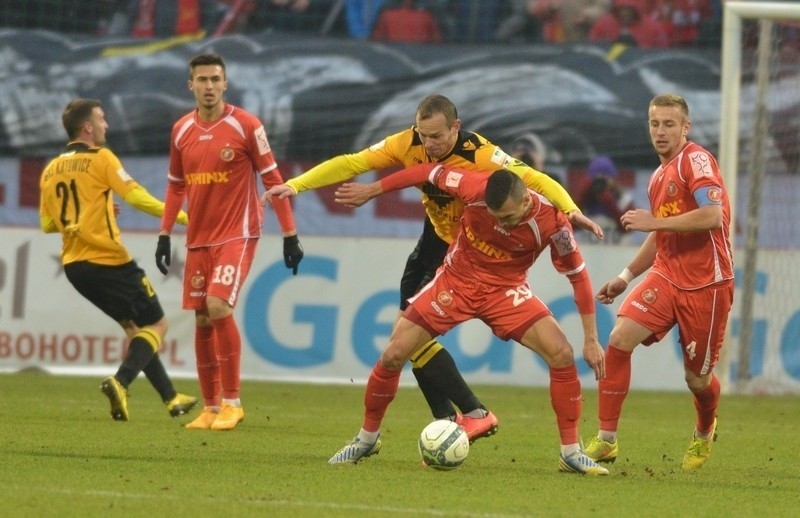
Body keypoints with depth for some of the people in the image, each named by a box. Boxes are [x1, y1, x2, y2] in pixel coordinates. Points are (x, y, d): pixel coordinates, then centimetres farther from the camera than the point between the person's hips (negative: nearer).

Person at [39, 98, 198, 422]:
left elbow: (46, 224, 14)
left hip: (74, 265, 7)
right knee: (156, 324, 3)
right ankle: (120, 382, -20)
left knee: (134, 327, 19)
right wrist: (180, 216, -13)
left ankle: (171, 398, 18)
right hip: (107, 260, -7)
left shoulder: (50, 170, 11)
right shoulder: (100, 159, -8)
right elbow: (136, 196, -17)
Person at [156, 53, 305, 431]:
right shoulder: (182, 130, 6)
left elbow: (272, 180, -5)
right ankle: (211, 407, 15)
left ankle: (232, 402, -10)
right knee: (201, 320, 5)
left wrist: (290, 235, -7)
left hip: (237, 236, -5)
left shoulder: (246, 126, -9)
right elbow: (176, 185, 17)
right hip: (198, 240, 5)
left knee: (218, 306, -20)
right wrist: (165, 234, 11)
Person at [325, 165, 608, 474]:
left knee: (562, 354, -20)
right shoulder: (477, 189, -27)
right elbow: (429, 172, -9)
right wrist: (370, 191, 0)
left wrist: (591, 339, -11)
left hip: (506, 289, -1)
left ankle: (571, 453, -7)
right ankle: (367, 439, 17)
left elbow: (578, 275, -13)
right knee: (393, 355, -6)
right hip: (456, 279, 1)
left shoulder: (552, 223, -26)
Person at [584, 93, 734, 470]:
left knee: (697, 378, 4)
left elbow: (712, 216, -25)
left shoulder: (696, 160, -10)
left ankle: (704, 435, 39)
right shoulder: (659, 177, 15)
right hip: (666, 277, 7)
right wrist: (626, 277, 21)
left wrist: (654, 222, -21)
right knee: (619, 340, -15)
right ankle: (605, 440, -10)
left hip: (706, 284, -7)